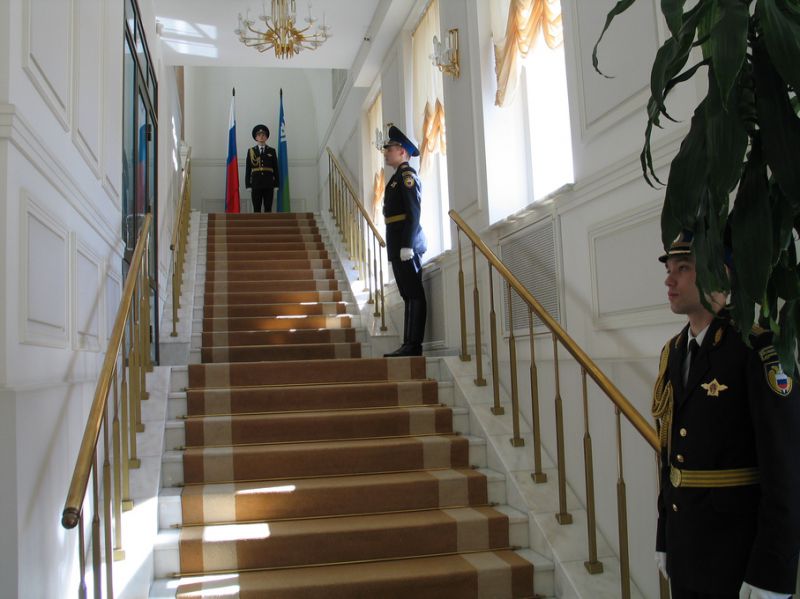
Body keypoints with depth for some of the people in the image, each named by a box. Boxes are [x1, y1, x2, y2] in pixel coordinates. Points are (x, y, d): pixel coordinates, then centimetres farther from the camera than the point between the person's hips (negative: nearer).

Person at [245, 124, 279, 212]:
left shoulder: (272, 151, 9)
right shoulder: (251, 151, 8)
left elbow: (276, 169, 7)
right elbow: (247, 169, 6)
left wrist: (276, 184, 1)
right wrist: (248, 185, -1)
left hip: (269, 185, 0)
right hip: (256, 184, 0)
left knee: (268, 209, -1)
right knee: (256, 209, 0)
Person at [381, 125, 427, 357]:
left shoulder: (407, 175, -8)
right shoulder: (398, 177, 21)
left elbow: (413, 212, -17)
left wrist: (407, 245, -22)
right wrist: (397, 245, 18)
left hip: (406, 244, -10)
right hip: (398, 245, 10)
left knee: (414, 294, -7)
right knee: (408, 295, 10)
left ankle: (414, 345, -5)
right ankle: (409, 345, 14)